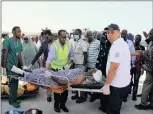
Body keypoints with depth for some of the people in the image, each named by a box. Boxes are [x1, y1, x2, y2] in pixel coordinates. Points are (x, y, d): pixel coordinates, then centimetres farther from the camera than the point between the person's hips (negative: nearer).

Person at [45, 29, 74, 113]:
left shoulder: (69, 44, -11)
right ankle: (56, 104, 24)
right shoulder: (54, 45, -22)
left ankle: (63, 104, 25)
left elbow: (71, 56, 1)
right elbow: (50, 58, -32)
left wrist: (68, 64, -13)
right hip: (55, 69, -3)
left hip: (65, 69, 3)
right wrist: (47, 70, -44)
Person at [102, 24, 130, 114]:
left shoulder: (117, 45, -21)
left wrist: (106, 85, -19)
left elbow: (113, 67, -25)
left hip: (117, 85, -10)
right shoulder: (121, 43, 13)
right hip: (122, 83, 10)